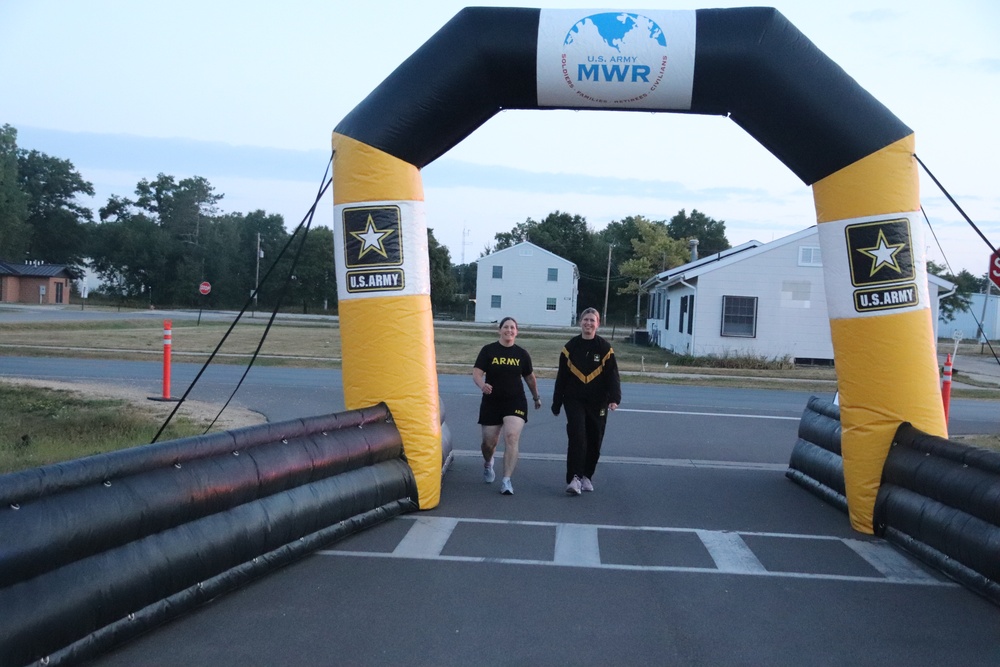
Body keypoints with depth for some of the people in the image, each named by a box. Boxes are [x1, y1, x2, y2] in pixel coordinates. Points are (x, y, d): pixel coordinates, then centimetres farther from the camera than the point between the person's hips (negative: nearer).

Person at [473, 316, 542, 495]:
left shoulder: (522, 354, 4)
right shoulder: (488, 351, -2)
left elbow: (530, 378, 17)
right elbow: (476, 373, -9)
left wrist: (536, 397, 26)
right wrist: (482, 385, -30)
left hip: (515, 402, 0)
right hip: (491, 402, 0)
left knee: (512, 438, -17)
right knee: (489, 442, 8)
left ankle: (506, 480, -13)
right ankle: (488, 464, 45)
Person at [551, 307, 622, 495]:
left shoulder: (605, 348, -1)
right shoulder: (570, 347, 2)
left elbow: (612, 376, -6)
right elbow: (561, 377, 5)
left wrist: (614, 398, -21)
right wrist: (556, 403, 6)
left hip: (597, 402, 1)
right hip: (574, 400, -1)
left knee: (594, 441, 8)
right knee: (577, 437, -14)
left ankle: (587, 476, 25)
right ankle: (574, 478, -15)